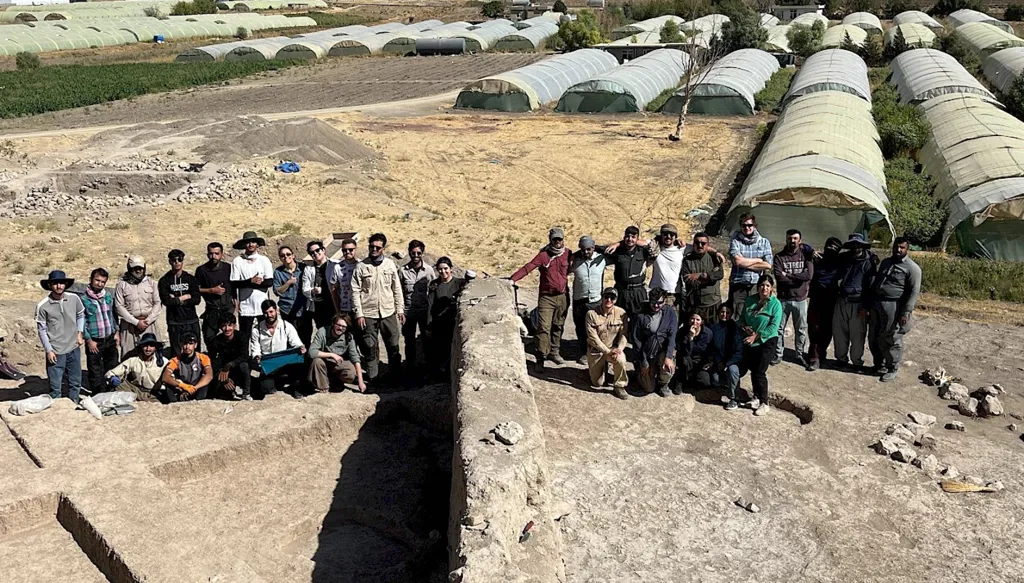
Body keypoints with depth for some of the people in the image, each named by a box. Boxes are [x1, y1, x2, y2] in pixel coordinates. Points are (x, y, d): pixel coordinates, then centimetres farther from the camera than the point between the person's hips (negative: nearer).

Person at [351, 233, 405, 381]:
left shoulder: (390, 264, 4)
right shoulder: (361, 266, -3)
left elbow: (397, 289, 8)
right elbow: (355, 291, -4)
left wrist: (400, 309, 4)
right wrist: (359, 314, -9)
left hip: (388, 313, 2)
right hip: (368, 314, -2)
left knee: (393, 346, 8)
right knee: (370, 348, 4)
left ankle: (396, 373, 23)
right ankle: (373, 378, 15)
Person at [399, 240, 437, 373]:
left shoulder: (429, 270, 0)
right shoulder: (403, 271, -1)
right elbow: (399, 292, 2)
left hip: (425, 310, 0)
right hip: (409, 311, 0)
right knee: (409, 341, 8)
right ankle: (410, 367, 20)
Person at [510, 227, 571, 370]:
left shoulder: (568, 254, 4)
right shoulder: (544, 255, -7)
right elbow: (527, 268, -13)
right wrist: (512, 279, -24)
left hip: (562, 297, 4)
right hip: (546, 297, -4)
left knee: (558, 326, 13)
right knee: (544, 327, -8)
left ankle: (554, 353, 27)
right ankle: (541, 358, -4)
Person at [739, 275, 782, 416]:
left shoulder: (775, 303, -10)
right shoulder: (750, 301, 3)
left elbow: (774, 326, -17)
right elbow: (742, 318, 11)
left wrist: (756, 336, -19)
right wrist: (746, 327, -10)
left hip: (766, 342, -4)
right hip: (749, 341, 5)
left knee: (760, 372, -7)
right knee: (752, 370, 11)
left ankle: (764, 403, 5)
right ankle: (757, 397, 31)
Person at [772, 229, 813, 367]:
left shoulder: (806, 255, 0)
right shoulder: (779, 257, -1)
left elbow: (809, 275, -14)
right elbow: (779, 277, -14)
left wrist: (788, 275, -13)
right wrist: (798, 279, -13)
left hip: (800, 299, 1)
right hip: (783, 298, 0)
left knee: (801, 329, 9)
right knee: (779, 328, 5)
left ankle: (800, 355, 22)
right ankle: (778, 354, 15)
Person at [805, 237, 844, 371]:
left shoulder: (839, 262, 6)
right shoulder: (817, 259, 6)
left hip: (831, 301, 0)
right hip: (816, 299, 0)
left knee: (826, 330, 2)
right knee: (814, 328, -4)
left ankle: (818, 356, 13)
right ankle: (815, 357, 0)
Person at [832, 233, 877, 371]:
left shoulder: (868, 262, -6)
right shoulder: (846, 259, 13)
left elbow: (871, 286, -9)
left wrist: (866, 306, -13)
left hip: (857, 304, -5)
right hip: (841, 301, 6)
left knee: (857, 335, 2)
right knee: (839, 331, 10)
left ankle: (857, 361, 16)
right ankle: (841, 358, 24)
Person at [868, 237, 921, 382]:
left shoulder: (912, 268, -7)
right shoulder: (885, 262, 16)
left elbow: (914, 292, -12)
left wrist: (906, 312, -18)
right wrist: (870, 303, 18)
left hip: (894, 307, -7)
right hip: (877, 304, 7)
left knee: (891, 340, -2)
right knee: (874, 338, 12)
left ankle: (892, 369, 11)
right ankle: (879, 364, 28)